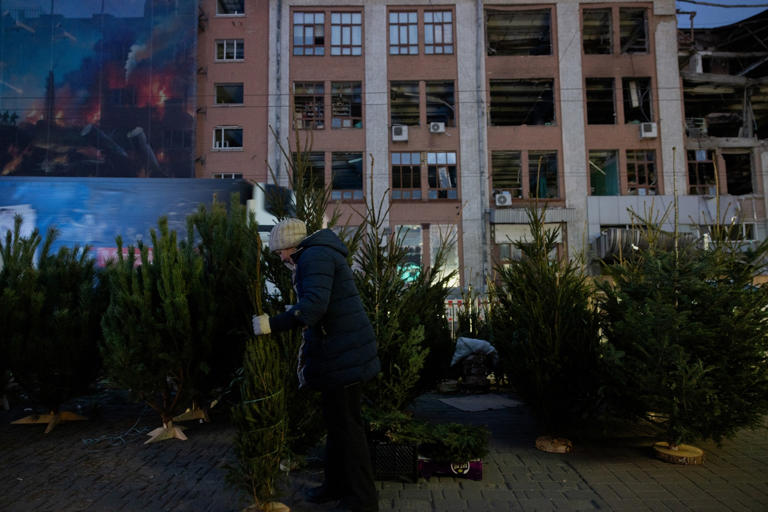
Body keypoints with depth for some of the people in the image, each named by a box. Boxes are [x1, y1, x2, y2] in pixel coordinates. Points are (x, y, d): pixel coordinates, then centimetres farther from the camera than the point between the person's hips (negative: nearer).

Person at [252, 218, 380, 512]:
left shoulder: (315, 256, -15)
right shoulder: (322, 254, 18)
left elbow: (314, 304, -29)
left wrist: (273, 324, -28)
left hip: (344, 355, -10)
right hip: (343, 351, 10)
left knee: (347, 425, -1)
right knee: (336, 421, 18)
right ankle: (336, 485, 32)